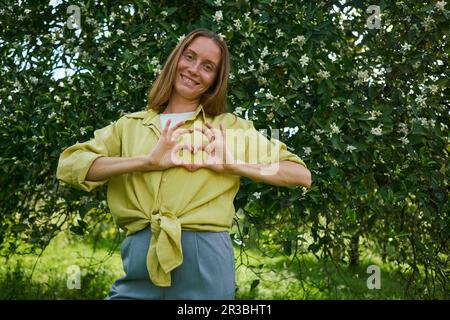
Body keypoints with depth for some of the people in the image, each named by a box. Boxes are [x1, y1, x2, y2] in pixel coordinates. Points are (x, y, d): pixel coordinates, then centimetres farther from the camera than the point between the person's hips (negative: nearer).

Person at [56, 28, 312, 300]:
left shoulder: (229, 127, 10)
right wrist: (148, 162, -12)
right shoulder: (130, 126, 13)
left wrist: (231, 165, -9)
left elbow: (301, 174, 4)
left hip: (204, 261, -1)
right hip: (140, 260, 1)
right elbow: (68, 166, -2)